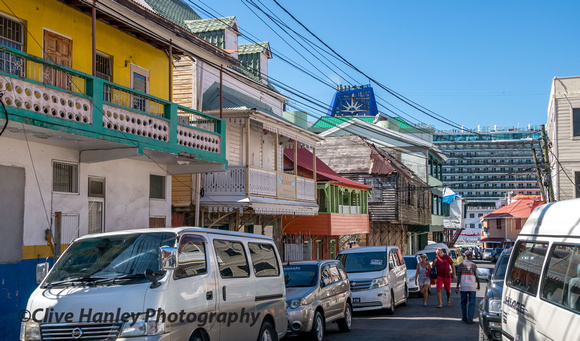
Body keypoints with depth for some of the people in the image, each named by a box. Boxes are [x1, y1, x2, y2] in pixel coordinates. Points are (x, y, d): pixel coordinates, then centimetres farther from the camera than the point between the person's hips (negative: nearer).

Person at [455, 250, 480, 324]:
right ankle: (470, 319, -7)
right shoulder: (473, 265, -3)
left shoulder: (460, 265, 1)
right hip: (472, 287, -2)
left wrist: (457, 287, 3)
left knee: (463, 303, 15)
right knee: (471, 303, 0)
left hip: (463, 287, 2)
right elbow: (476, 276, 1)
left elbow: (458, 277, -1)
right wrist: (478, 285, 15)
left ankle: (464, 318, 20)